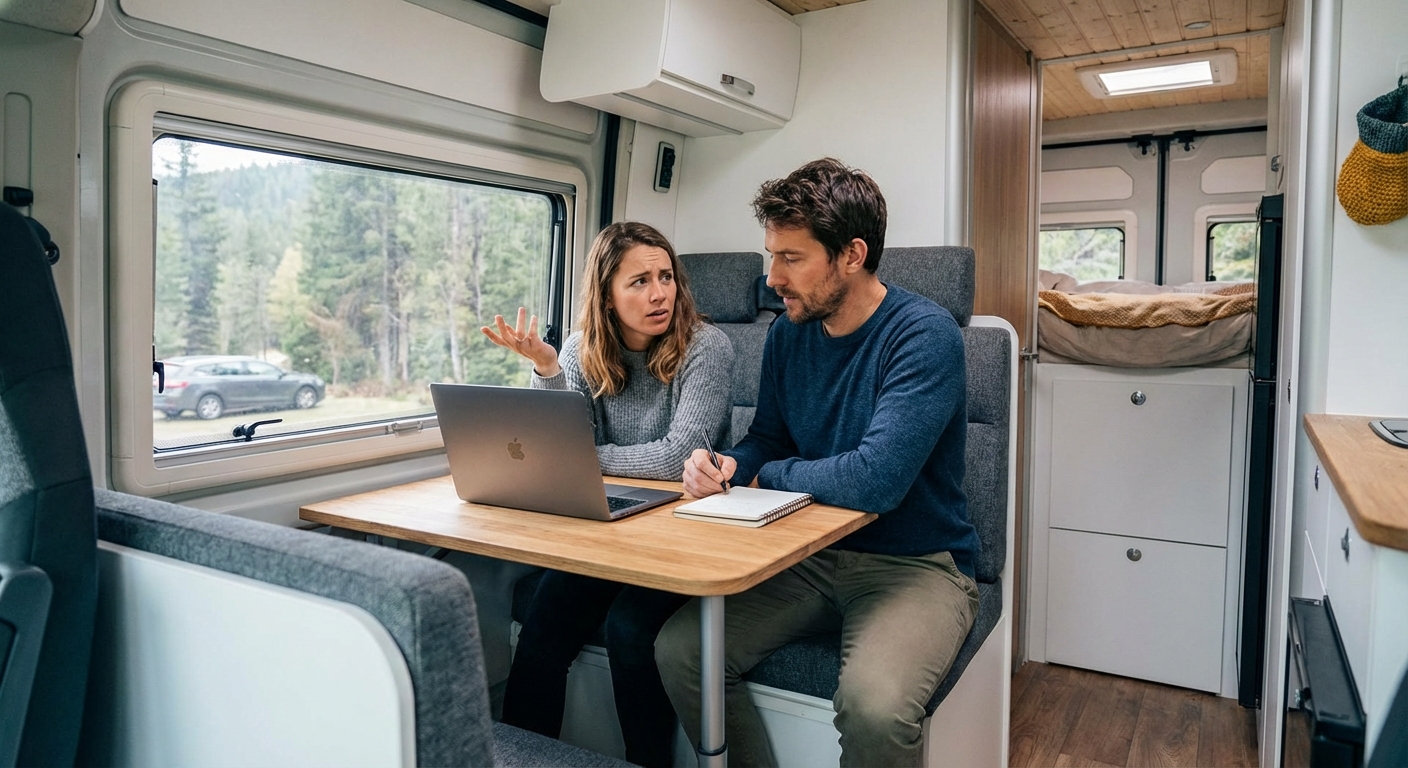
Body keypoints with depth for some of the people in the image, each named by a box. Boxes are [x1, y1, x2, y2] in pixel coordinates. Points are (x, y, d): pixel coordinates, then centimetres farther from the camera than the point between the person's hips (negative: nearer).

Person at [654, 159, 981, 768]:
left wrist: (770, 475, -11)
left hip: (915, 564, -6)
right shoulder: (788, 334, 3)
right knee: (678, 649, -11)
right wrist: (726, 466, -11)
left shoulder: (923, 334, -19)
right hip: (812, 555, 6)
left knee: (874, 702, -34)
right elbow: (766, 439, 14)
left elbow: (873, 481, -29)